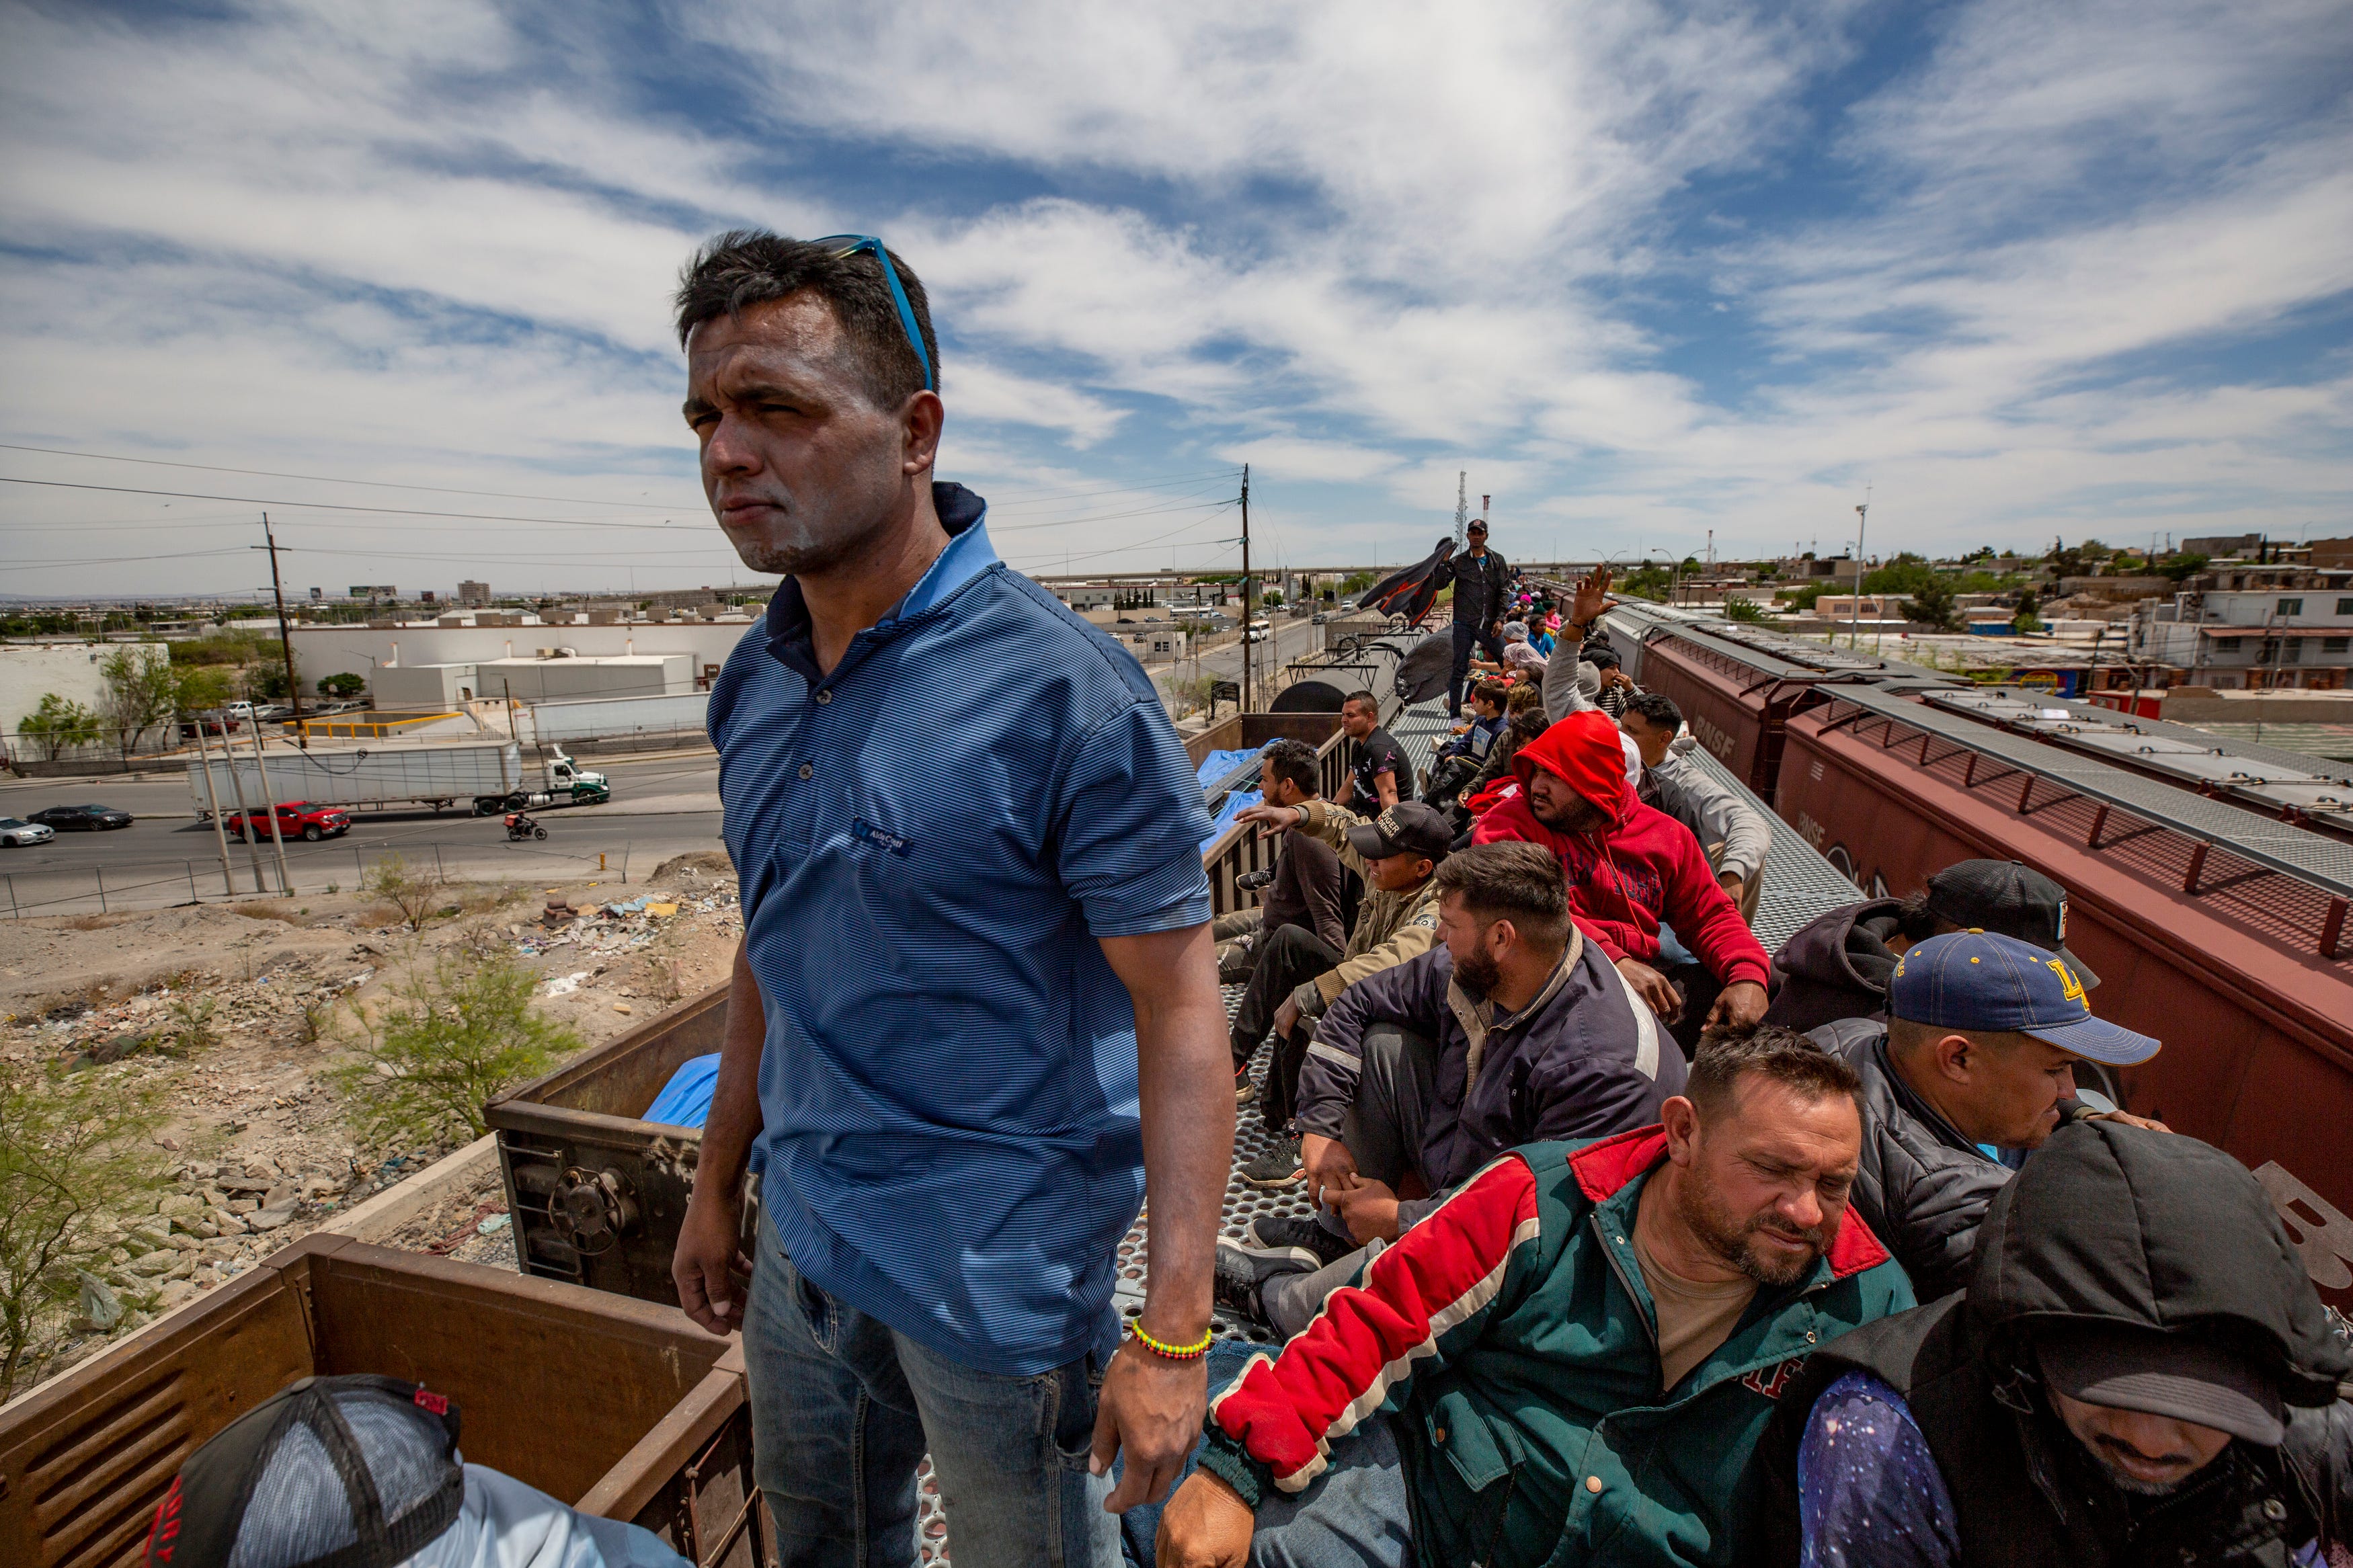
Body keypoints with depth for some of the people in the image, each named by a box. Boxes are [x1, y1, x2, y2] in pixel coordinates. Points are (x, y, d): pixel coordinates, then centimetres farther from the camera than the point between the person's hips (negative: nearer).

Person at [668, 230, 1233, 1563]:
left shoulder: (1064, 692, -22)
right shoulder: (755, 686, 0)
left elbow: (1181, 1010, -21)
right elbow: (775, 950, 10)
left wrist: (1173, 1330, -22)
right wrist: (718, 1181, 15)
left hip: (998, 1277, -6)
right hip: (801, 1246, 7)